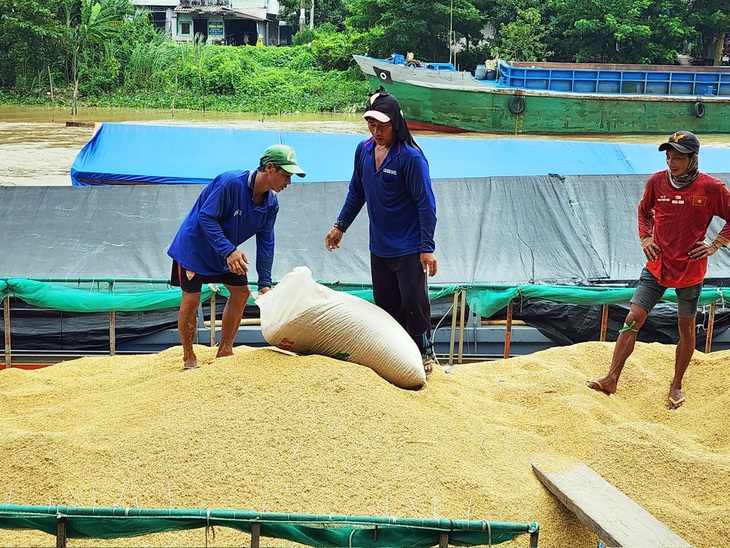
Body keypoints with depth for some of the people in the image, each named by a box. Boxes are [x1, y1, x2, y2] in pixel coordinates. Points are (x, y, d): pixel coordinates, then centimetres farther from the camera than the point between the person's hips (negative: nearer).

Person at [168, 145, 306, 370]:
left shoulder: (271, 203, -7)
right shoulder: (230, 182, -30)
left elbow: (265, 242, -2)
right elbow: (206, 217, -29)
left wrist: (264, 283, -6)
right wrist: (229, 251, -37)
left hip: (227, 251, 8)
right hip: (194, 245, -8)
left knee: (241, 292, 7)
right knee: (191, 300, -9)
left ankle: (224, 350, 19)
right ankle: (188, 358, 8)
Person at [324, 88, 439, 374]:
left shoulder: (410, 157, -17)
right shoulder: (364, 150, 1)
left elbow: (426, 203, -16)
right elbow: (357, 192, 16)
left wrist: (427, 248, -19)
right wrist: (340, 226, 19)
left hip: (409, 249, -6)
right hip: (379, 248, 6)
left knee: (414, 302, -2)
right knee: (385, 304, 13)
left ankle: (425, 353, 14)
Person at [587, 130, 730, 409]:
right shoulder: (657, 181, -4)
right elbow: (644, 210, 16)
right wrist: (645, 237, 5)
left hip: (690, 269, -2)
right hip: (657, 266, 2)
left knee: (686, 328, 11)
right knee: (633, 319, -4)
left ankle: (676, 385, 28)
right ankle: (611, 378, -1)